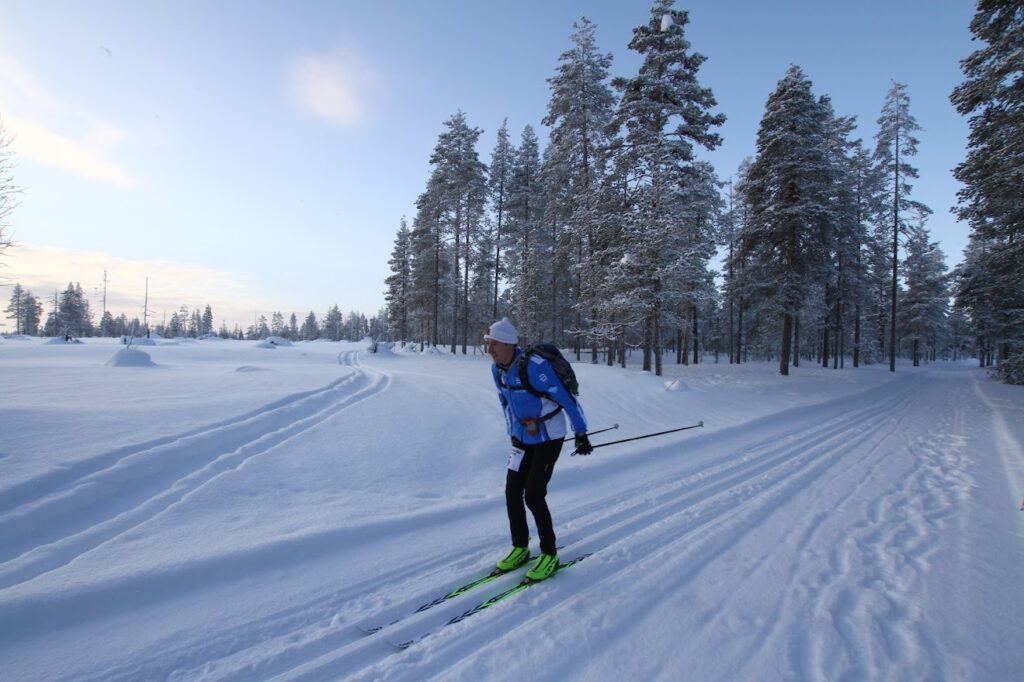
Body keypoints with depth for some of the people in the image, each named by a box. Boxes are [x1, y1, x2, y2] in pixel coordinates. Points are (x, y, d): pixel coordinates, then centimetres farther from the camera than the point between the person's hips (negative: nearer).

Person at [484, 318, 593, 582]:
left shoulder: (534, 367, -28)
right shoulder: (497, 369, -3)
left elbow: (566, 398, -22)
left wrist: (581, 434, -16)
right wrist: (512, 433, 20)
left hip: (548, 438, -7)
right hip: (523, 437, 7)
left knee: (533, 496, -8)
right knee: (512, 492, 5)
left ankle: (549, 555, 12)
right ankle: (520, 548, 25)